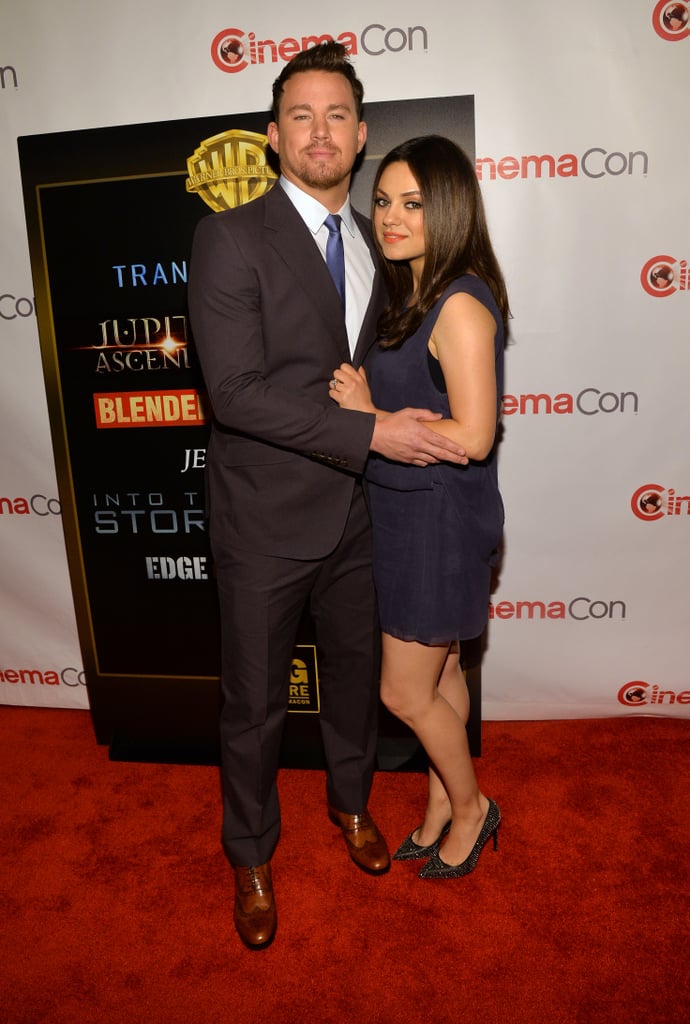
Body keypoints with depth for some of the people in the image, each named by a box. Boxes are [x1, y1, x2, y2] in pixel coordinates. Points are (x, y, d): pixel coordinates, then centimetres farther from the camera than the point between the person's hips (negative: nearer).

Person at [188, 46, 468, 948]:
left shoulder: (373, 243, 9)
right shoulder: (230, 238, -11)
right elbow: (237, 391, -21)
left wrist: (416, 419, 3)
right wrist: (372, 432, -23)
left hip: (355, 512, 6)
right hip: (265, 522, -5)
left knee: (356, 672, 22)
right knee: (255, 704, 11)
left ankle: (351, 800, 50)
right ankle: (251, 855, 38)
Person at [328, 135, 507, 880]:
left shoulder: (461, 306, -19)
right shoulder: (415, 295, 10)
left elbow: (472, 437, -23)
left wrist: (369, 414, -18)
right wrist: (365, 401, -1)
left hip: (440, 519, -9)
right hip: (408, 512, 9)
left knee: (405, 693, 5)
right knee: (439, 673, 20)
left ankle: (470, 808, 31)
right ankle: (442, 806, 39)